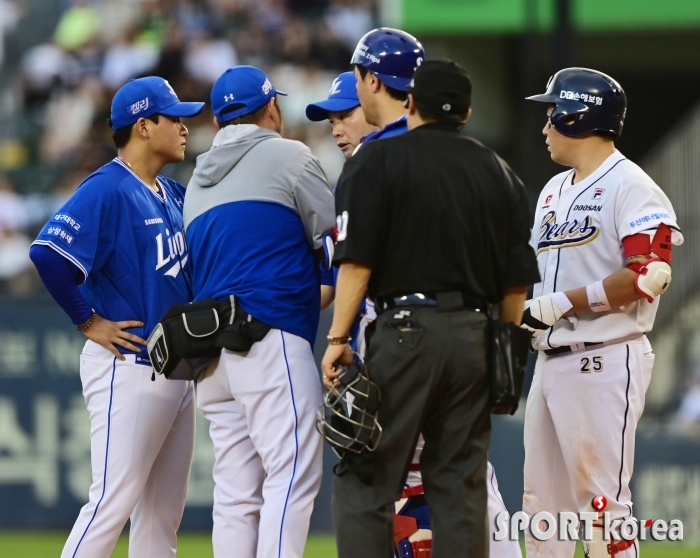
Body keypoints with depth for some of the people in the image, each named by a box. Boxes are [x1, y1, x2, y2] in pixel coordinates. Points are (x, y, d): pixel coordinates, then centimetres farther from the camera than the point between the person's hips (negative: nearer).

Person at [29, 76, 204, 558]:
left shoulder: (174, 195, 15)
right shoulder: (106, 191, -12)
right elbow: (49, 253, -23)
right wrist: (88, 320, -15)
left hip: (177, 369, 9)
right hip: (129, 369, -9)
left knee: (164, 509, 9)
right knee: (114, 499, -12)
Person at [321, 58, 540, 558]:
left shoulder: (378, 160, -1)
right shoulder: (498, 171, 13)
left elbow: (357, 259, -10)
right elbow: (517, 278, 11)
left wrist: (338, 338, -8)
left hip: (404, 328, -5)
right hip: (475, 338, 5)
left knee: (367, 479, -3)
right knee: (461, 484, 7)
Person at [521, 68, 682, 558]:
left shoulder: (631, 187, -9)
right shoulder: (554, 192, 19)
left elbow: (650, 275, -20)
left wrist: (559, 304, -20)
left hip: (605, 365, -9)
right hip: (551, 364, 9)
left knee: (602, 500, -10)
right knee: (542, 500, 9)